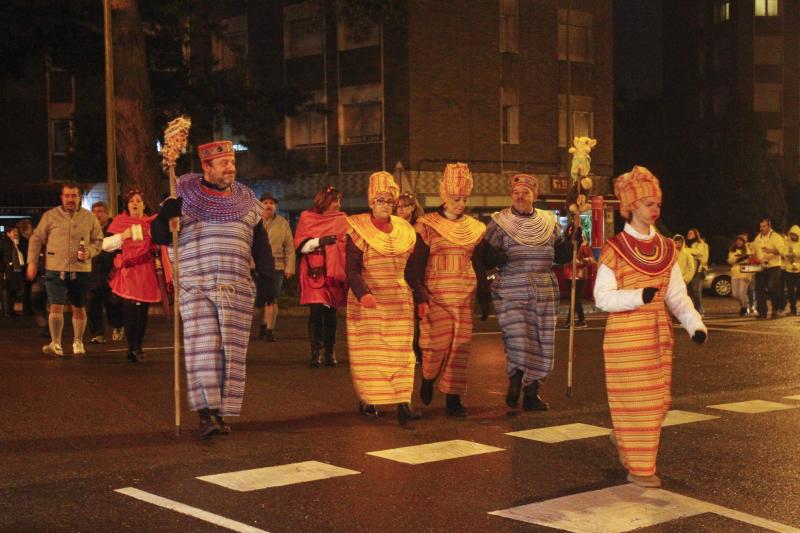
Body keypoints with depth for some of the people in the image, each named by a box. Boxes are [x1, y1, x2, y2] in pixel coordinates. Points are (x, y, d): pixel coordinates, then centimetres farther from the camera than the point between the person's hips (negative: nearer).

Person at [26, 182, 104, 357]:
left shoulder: (90, 218, 6)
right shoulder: (50, 216, 4)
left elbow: (98, 241, 11)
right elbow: (36, 239, 8)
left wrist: (89, 252, -9)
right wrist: (32, 262, 3)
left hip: (80, 270, 1)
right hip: (55, 269, -1)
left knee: (78, 308, 9)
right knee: (56, 307, -9)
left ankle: (78, 342, 24)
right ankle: (56, 344, -7)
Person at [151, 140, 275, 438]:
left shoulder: (246, 200, 15)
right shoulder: (186, 197, 7)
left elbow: (261, 244, 19)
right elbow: (159, 237, 5)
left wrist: (266, 277, 8)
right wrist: (164, 216, -15)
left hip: (237, 288, 3)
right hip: (195, 287, -3)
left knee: (231, 350, 2)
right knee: (202, 348, -10)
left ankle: (221, 413, 9)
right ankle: (205, 413, -10)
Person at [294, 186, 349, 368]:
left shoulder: (342, 220, 9)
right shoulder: (306, 217, 4)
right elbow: (299, 245, 0)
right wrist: (319, 241, -13)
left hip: (335, 272, 2)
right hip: (314, 272, -2)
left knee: (330, 312, 5)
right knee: (317, 310, -11)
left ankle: (330, 352, 13)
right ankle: (316, 353, -7)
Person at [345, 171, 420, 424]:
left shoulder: (405, 230, 10)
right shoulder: (358, 230, -3)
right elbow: (352, 269, -10)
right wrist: (363, 293, -26)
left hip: (399, 301, 3)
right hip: (368, 301, -3)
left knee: (401, 352, -4)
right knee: (368, 352, 4)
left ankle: (403, 404, -9)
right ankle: (366, 400, 17)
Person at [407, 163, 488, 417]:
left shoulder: (474, 228, 11)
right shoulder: (427, 225, -1)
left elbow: (479, 265, 17)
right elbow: (417, 265, -3)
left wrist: (485, 298, 14)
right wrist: (420, 298, -11)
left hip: (464, 295, 4)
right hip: (436, 293, -4)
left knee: (460, 345, 0)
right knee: (439, 342, -9)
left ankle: (453, 398, 9)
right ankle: (428, 379, 22)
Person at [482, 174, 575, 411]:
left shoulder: (549, 222, 10)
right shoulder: (499, 223, 0)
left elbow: (562, 256, 14)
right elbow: (486, 258, -3)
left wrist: (572, 241, -2)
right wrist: (496, 258, -23)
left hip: (545, 293, 3)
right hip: (510, 292, -3)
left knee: (541, 343, 4)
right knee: (517, 341, -13)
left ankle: (531, 394, 17)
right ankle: (514, 384, 13)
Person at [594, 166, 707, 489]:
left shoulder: (666, 249, 10)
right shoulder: (614, 250, -8)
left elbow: (677, 295, 8)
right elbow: (603, 298, -11)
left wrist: (696, 325, -6)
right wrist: (639, 296, -25)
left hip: (659, 333, 6)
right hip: (626, 334, -6)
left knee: (659, 399, 10)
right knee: (635, 399, -3)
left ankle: (622, 436, 37)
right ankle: (639, 468, 7)